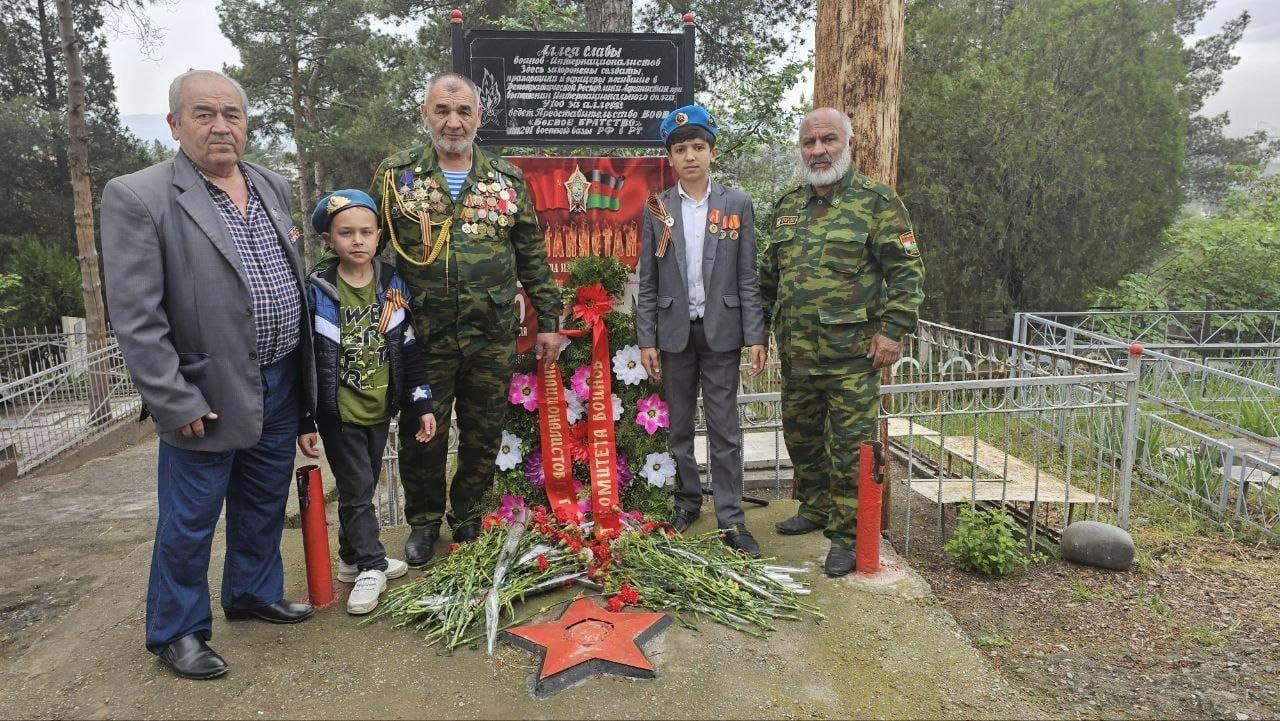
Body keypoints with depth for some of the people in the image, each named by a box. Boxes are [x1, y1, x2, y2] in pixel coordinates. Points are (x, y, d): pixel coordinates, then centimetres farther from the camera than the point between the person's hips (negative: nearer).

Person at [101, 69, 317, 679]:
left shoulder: (273, 187, 7)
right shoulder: (137, 197, -13)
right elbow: (135, 318, -15)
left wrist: (302, 374, 14)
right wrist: (179, 403, -17)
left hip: (281, 383, 6)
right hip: (208, 394, -6)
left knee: (264, 504, 21)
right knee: (189, 521, 9)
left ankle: (253, 594, 41)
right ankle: (176, 630, 29)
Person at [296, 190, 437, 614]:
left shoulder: (393, 286, -1)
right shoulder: (317, 291, -10)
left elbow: (409, 349, 4)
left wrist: (421, 404, 2)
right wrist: (304, 423, -8)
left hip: (381, 408, 4)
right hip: (338, 412, -3)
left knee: (363, 487, 16)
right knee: (356, 489, 2)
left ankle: (353, 556, 33)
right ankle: (371, 566, 16)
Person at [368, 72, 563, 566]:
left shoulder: (507, 179, 5)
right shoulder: (395, 175, 2)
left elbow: (532, 256, 8)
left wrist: (548, 320, 5)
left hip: (493, 337, 1)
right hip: (423, 336, -1)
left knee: (483, 436, 12)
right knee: (421, 434, 9)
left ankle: (467, 516, 34)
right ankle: (424, 521, 32)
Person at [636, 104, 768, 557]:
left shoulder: (737, 204, 1)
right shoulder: (657, 209, 3)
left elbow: (747, 276, 0)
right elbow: (648, 282, 4)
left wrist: (757, 336, -6)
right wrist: (646, 341, -1)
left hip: (720, 330, -1)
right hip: (675, 332, 2)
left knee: (725, 428, 2)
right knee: (679, 425, 12)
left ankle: (730, 517, 10)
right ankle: (687, 500, 28)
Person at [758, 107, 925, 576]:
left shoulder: (876, 202, -5)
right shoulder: (787, 206, 12)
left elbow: (907, 272, -7)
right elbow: (769, 272, 20)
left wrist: (893, 330, -14)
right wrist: (760, 323, 15)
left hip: (851, 354, -6)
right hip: (795, 352, 6)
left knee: (850, 445, 0)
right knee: (800, 436, 18)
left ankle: (847, 535, 13)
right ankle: (816, 509, 38)